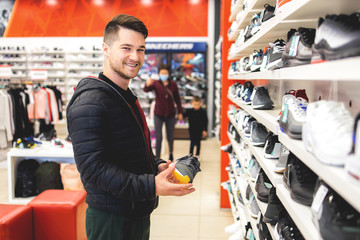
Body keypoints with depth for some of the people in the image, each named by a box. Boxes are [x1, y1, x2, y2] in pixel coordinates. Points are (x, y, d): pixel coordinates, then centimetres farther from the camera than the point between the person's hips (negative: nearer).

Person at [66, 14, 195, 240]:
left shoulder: (127, 97, 12)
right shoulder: (90, 102, -20)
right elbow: (93, 168, -26)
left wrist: (158, 165, 2)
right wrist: (151, 186, -32)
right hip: (111, 221, -9)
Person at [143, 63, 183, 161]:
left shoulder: (173, 84, -2)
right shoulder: (156, 83, -6)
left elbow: (177, 99, 5)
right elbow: (146, 90, -25)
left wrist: (180, 112, 5)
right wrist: (147, 84, -47)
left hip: (170, 115, 2)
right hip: (158, 115, -2)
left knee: (170, 137, 14)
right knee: (158, 138, -5)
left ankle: (171, 153, 42)